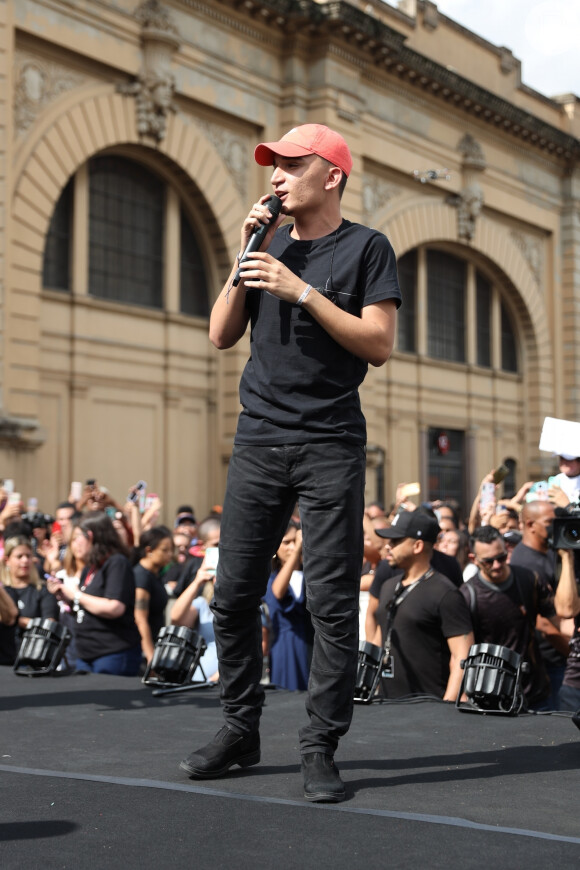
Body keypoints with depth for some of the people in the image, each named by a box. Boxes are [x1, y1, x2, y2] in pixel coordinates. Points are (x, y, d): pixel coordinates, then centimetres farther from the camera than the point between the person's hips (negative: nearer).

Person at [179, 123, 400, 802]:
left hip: (330, 446, -4)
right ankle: (240, 731, 18)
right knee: (233, 595, 5)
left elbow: (379, 345, -8)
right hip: (258, 441, 5)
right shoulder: (269, 244, 16)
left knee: (331, 602, -4)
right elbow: (221, 336, 11)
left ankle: (320, 747, 4)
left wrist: (301, 292, -14)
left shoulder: (365, 247, 2)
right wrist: (246, 254, 2)